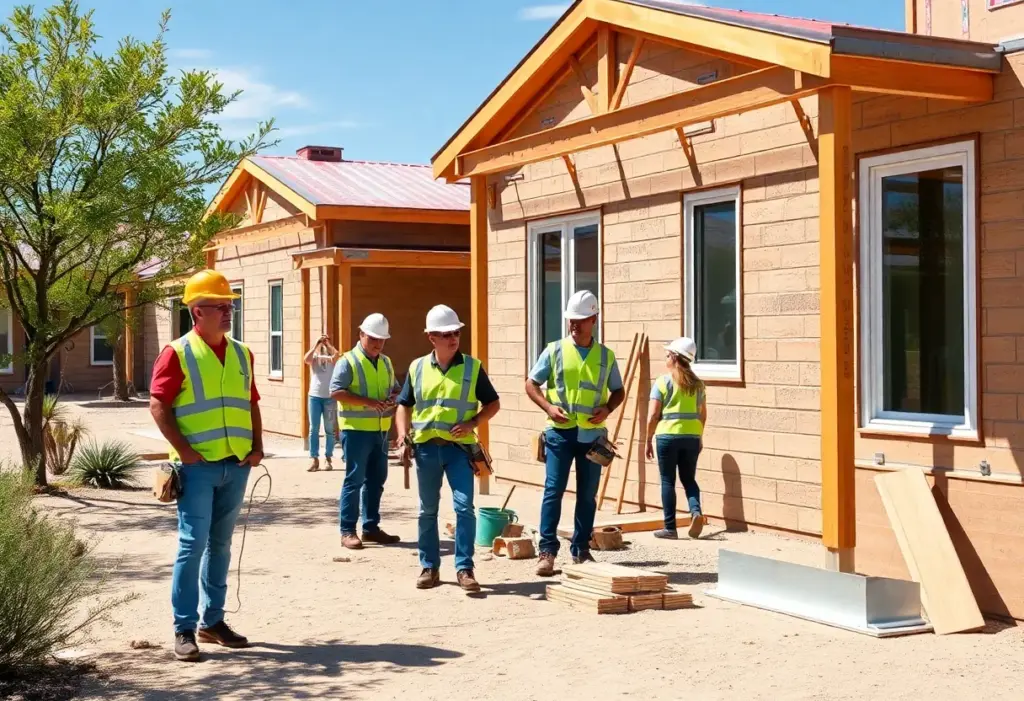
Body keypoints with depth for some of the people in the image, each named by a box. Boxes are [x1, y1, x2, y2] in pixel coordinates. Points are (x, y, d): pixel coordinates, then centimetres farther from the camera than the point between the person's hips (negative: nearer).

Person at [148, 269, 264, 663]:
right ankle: (184, 629, 0)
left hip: (236, 466, 6)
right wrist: (183, 450, -15)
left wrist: (257, 447, 6)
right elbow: (158, 405, -10)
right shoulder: (178, 353, -6)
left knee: (220, 544, 12)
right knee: (193, 544, -7)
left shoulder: (241, 354, 12)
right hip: (198, 466, -6)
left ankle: (212, 620, 22)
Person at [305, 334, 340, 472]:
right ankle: (315, 460, 4)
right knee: (313, 429, 1)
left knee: (330, 430, 4)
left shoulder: (332, 359, 2)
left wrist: (327, 344, -15)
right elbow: (306, 359, -17)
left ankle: (328, 459, 10)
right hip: (314, 396, 1)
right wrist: (317, 343, -16)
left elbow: (337, 355, -21)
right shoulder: (314, 358, 5)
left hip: (330, 397, -1)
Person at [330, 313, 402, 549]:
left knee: (376, 480, 12)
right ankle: (347, 531, 0)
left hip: (380, 430, 7)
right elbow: (336, 391, -15)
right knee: (354, 480, -5)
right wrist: (368, 402, -24)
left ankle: (371, 527, 21)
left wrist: (393, 398, -2)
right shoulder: (348, 361, -7)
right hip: (356, 430, -7)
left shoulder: (386, 363, 15)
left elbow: (394, 388, 23)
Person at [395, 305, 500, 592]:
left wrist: (473, 423, -11)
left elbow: (493, 404, 5)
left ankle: (464, 569, -2)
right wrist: (402, 433, -2)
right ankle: (429, 567, 20)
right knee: (427, 511, 10)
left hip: (459, 447, -2)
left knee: (464, 507, -10)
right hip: (426, 447, 2)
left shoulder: (472, 367, 0)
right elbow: (404, 405, 14)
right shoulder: (417, 368, 5)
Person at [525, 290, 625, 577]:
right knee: (553, 490, -5)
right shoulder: (554, 351, 1)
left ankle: (581, 550, 17)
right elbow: (531, 384, 5)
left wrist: (607, 409, -5)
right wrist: (548, 407, -11)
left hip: (592, 434, 2)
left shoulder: (606, 356, 7)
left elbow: (618, 391, 16)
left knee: (588, 495, 8)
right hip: (560, 432, -2)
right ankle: (547, 550, -1)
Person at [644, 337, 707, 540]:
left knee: (668, 481, 5)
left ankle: (670, 527, 6)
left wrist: (648, 440, 2)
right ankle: (696, 511, -11)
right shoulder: (697, 384, 8)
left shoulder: (663, 381, -6)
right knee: (688, 478, 15)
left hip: (668, 435, -4)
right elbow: (702, 415, 12)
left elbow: (653, 415, -8)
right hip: (692, 436, 4)